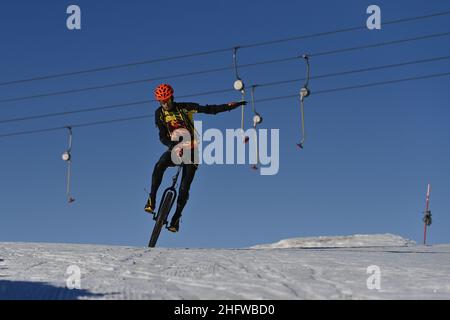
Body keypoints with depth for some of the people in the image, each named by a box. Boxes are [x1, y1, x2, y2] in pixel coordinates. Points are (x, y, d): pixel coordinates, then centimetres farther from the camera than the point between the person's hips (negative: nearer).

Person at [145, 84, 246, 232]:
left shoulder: (184, 108, -8)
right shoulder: (160, 113, 0)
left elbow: (209, 109, -10)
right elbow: (162, 136, -3)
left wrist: (230, 106, -20)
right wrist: (171, 143, -25)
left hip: (191, 151, -1)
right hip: (174, 150, 2)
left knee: (184, 189, -7)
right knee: (159, 166, -32)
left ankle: (176, 218, 8)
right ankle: (152, 198, -23)